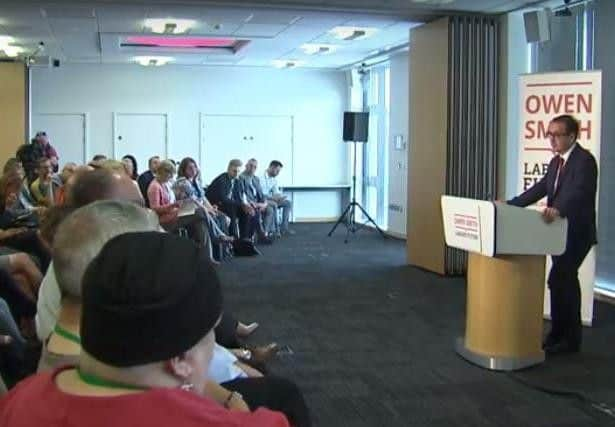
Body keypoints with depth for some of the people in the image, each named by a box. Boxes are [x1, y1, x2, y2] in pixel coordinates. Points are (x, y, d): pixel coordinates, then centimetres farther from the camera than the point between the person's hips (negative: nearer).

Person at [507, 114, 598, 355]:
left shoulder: (585, 160, -15)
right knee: (567, 282, 14)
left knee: (557, 281, -12)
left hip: (577, 233, -9)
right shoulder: (556, 162, 12)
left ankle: (558, 336, 0)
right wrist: (510, 205, 1)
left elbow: (578, 192, -31)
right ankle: (571, 338, 24)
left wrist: (557, 210, -49)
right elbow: (540, 189, 11)